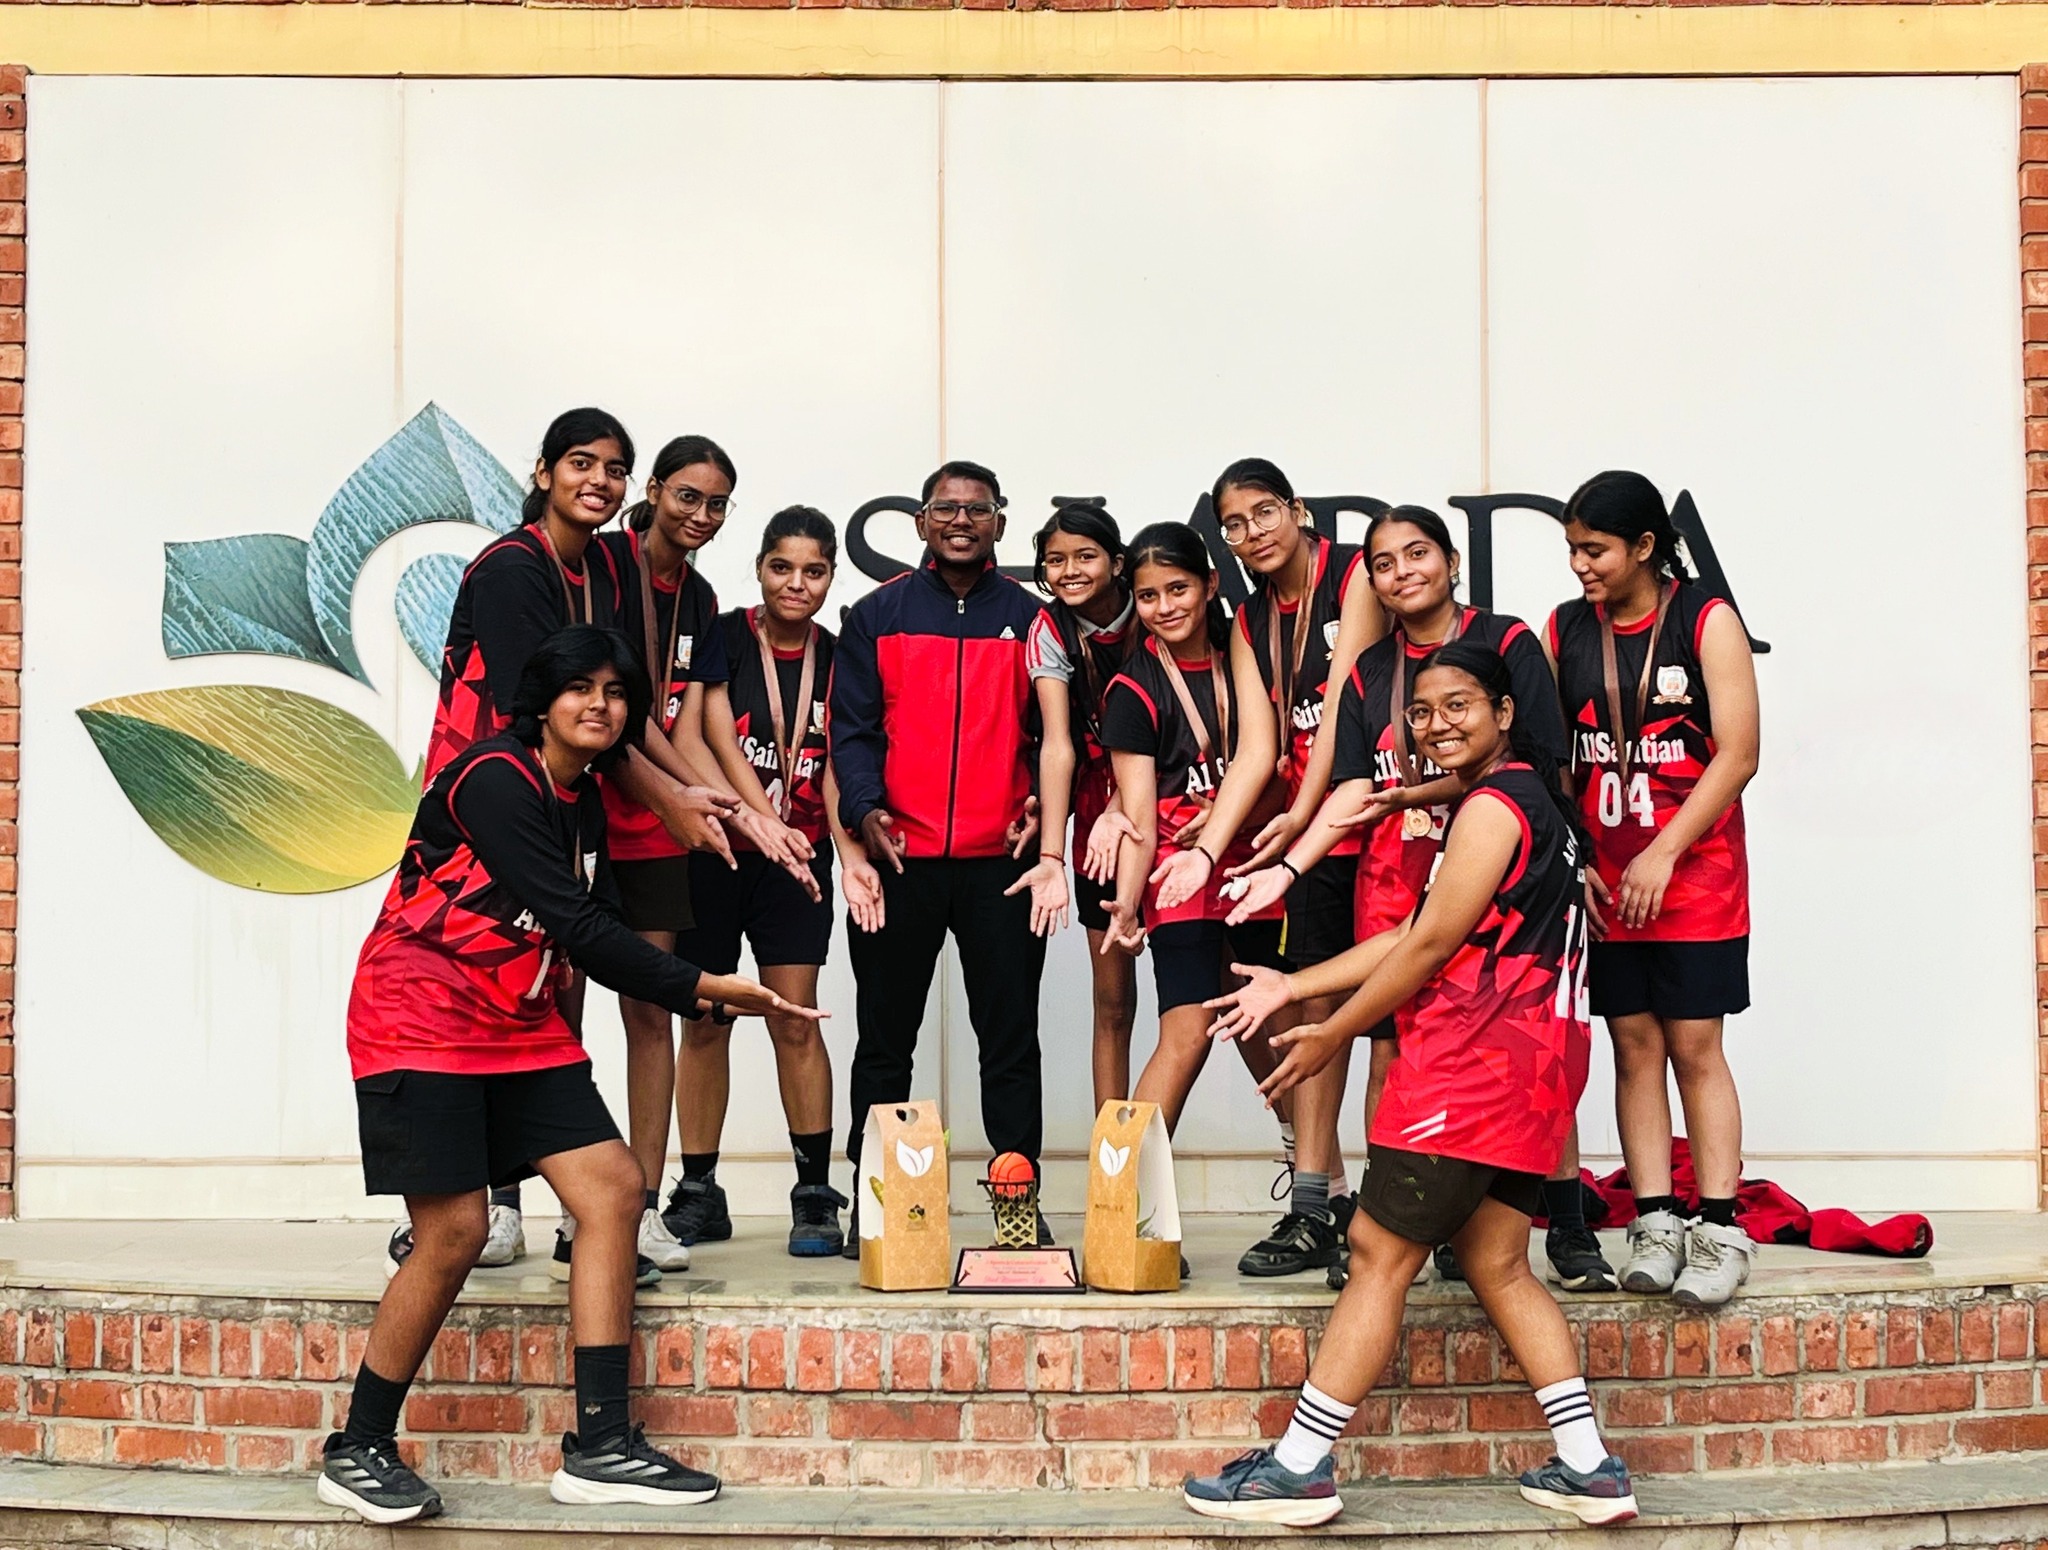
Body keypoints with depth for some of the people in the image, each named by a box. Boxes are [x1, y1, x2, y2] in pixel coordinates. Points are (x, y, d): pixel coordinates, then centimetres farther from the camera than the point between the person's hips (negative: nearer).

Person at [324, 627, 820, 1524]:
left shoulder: (583, 802, 11)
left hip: (523, 1028, 9)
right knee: (453, 1231, -11)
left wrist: (707, 1000, -5)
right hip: (421, 1021, -9)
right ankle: (356, 1453, 8)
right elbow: (576, 928, -22)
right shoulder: (493, 781, -17)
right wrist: (700, 988, -18)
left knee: (613, 1188, -2)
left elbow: (596, 929, 8)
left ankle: (599, 1447, 1)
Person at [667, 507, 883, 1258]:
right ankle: (699, 1192, 14)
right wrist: (770, 824, -26)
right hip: (714, 851, -1)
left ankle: (815, 1195, -1)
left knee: (796, 1020, -6)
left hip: (796, 860, 1)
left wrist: (848, 851, -15)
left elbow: (835, 766, 0)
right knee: (703, 1020, 4)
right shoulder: (723, 638, -3)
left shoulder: (836, 659, 4)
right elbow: (720, 742, -13)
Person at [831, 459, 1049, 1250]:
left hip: (1001, 859, 1)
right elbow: (853, 728, 2)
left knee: (1011, 1035, 4)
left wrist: (1042, 803, -7)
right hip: (899, 857, 0)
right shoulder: (877, 615, 7)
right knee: (884, 1038, 6)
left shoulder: (1030, 618, 9)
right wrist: (866, 809, -14)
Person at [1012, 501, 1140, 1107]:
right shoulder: (1050, 632, -6)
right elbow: (1057, 746, -17)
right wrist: (1051, 858, -28)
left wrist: (1123, 807, -26)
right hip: (1097, 809, 1)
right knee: (1113, 1001, 2)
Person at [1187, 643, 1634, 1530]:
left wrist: (1332, 1034, -3)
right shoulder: (1530, 798, 21)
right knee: (1497, 1266, 12)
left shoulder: (1492, 806, -11)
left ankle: (1299, 1468, -2)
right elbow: (1417, 936, 18)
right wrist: (1292, 988, 15)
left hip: (1473, 1059, -10)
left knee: (1379, 1252, -6)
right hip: (1530, 1065, 10)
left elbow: (1431, 947, -13)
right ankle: (1588, 1469, 11)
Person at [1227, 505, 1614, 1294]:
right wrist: (1287, 868, -6)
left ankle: (1570, 1233, 6)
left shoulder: (1507, 642, 2)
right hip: (1394, 883, 3)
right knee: (1393, 1051, 0)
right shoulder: (1369, 671, 13)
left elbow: (1540, 764, -5)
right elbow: (1354, 786, 7)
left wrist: (1432, 792, -11)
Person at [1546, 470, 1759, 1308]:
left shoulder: (1706, 621, -5)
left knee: (1695, 1048, -3)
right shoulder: (1564, 630, 6)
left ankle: (1720, 1229, 1)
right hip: (1604, 884, 3)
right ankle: (1655, 1223, 7)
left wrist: (1662, 855, -14)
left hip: (1694, 875, -3)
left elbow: (1737, 754, -9)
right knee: (1634, 1045, 3)